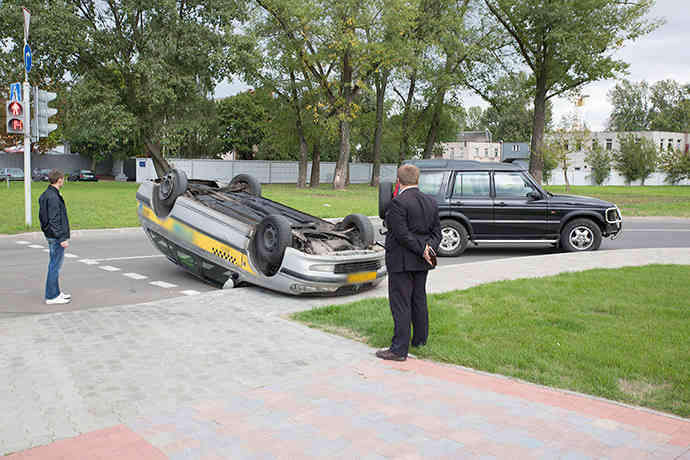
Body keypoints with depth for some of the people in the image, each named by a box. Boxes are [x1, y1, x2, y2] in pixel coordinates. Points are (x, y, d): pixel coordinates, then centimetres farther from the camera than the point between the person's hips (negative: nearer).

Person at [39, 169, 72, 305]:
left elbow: (42, 216, 19)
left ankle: (56, 292, 27)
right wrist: (62, 238, -20)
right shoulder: (53, 197, -19)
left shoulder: (47, 194, 12)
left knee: (55, 264, 17)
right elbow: (54, 220, -22)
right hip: (56, 237, -10)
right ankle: (52, 296, 1)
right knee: (55, 265, -4)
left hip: (52, 236, 10)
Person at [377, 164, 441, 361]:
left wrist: (423, 250, -16)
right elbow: (437, 232, 8)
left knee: (400, 304, -3)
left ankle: (399, 349, 1)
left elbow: (402, 234, -22)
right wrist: (428, 247, -6)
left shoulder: (398, 202, -17)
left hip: (401, 261, -8)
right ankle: (420, 339, 33)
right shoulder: (431, 201, 8)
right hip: (421, 263, 8)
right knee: (419, 300, 20)